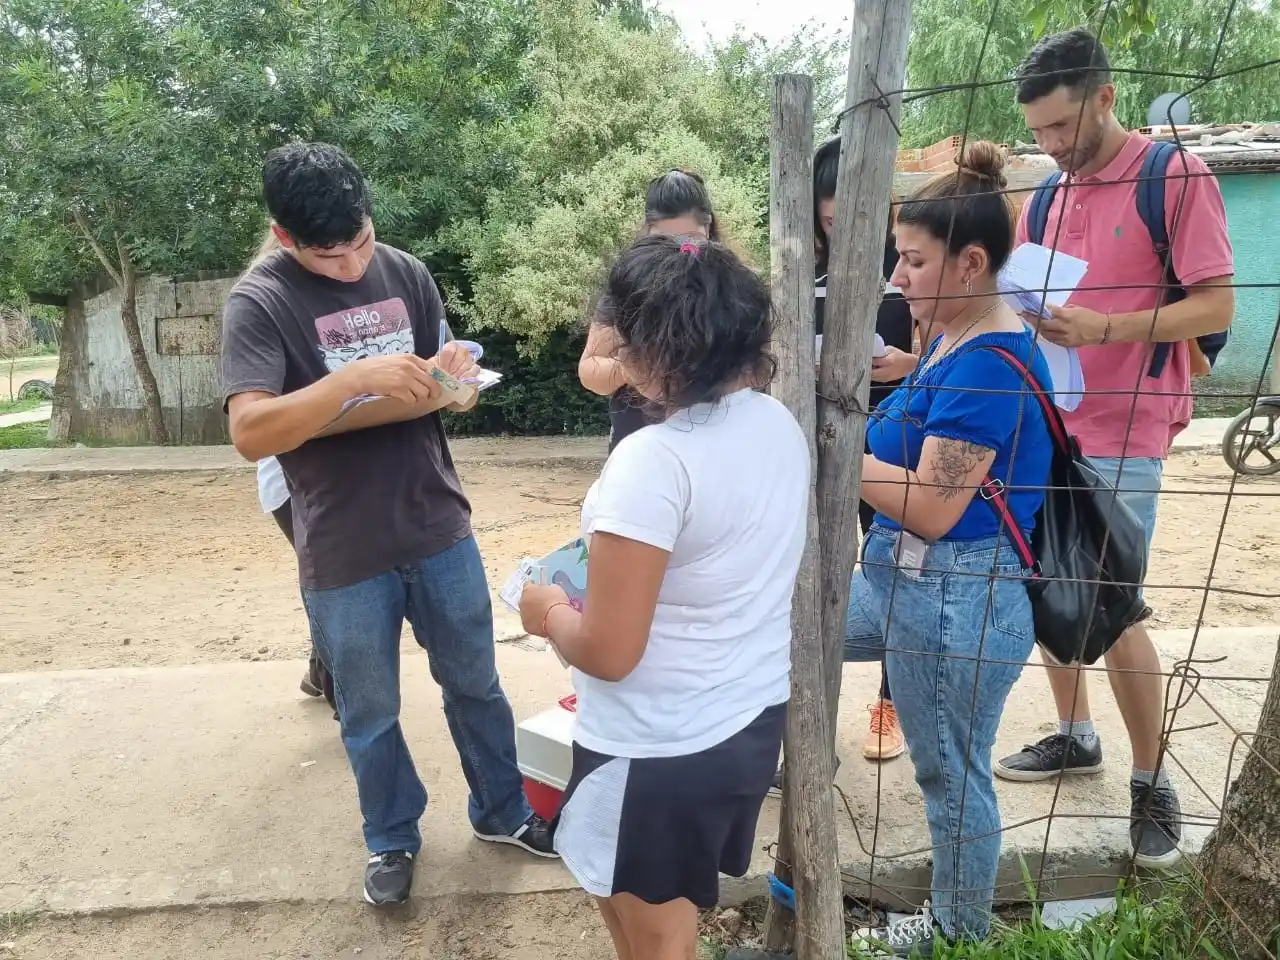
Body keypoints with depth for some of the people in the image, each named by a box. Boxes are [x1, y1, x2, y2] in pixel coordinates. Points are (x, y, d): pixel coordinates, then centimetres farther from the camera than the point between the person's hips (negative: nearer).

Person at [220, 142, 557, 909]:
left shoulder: (407, 274, 0)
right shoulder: (259, 302, -11)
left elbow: (446, 389, 6)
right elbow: (250, 433, -22)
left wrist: (447, 379, -18)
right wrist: (356, 379, -33)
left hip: (439, 527, 3)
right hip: (343, 554, -3)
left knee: (476, 685, 18)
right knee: (370, 717, 15)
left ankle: (502, 811, 41)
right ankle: (393, 838, 40)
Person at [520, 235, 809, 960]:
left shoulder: (653, 461, -28)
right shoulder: (782, 424, -3)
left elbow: (608, 651, -25)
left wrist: (550, 612, -5)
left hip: (661, 750, -8)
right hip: (755, 717, 8)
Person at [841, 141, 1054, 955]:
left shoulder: (989, 363, -23)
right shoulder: (955, 341, 7)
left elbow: (933, 509, -23)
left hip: (956, 598, -10)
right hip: (901, 579, 10)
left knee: (952, 775, 9)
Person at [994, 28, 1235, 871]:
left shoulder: (1177, 176, -8)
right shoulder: (1045, 198, 10)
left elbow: (1218, 305, -12)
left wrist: (1105, 327, -24)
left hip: (1123, 434, -6)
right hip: (1044, 425, 6)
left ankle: (1152, 781, 15)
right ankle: (1075, 736, 30)